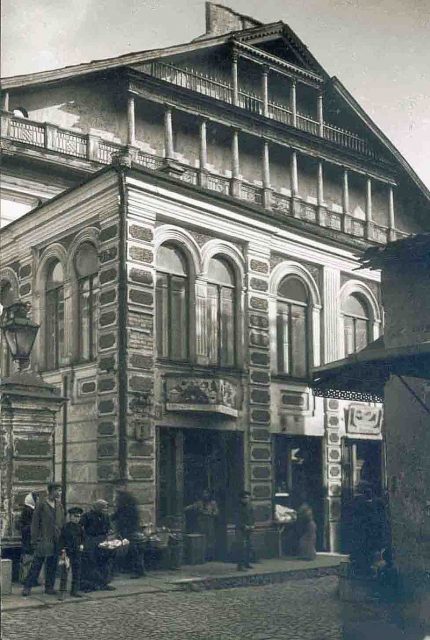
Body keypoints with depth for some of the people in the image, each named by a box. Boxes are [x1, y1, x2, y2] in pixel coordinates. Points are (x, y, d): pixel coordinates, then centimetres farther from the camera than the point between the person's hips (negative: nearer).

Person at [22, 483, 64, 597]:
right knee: (37, 564, -4)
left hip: (56, 540, 5)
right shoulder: (41, 504, -4)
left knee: (52, 565, 8)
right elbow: (35, 523, -5)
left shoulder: (59, 505, 12)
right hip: (43, 539, -5)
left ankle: (49, 587, 17)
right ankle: (27, 587, 2)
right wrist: (35, 540, -10)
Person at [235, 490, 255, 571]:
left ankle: (247, 563, 25)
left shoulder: (250, 506, 10)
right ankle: (240, 565, -12)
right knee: (242, 547, -12)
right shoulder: (239, 507, -11)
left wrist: (253, 525, -1)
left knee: (249, 547, 12)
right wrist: (245, 526, -17)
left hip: (249, 530, 8)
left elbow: (253, 517, 15)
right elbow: (238, 520, -13)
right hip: (241, 530, -7)